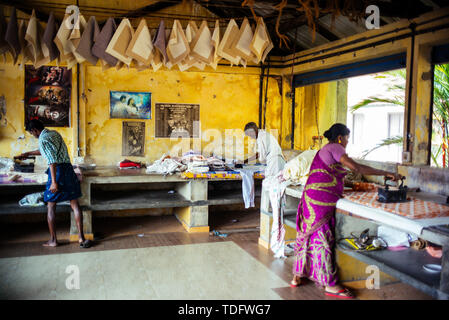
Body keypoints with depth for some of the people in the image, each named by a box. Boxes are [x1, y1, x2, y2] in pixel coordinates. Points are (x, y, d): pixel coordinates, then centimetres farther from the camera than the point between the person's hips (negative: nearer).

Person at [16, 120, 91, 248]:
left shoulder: (43, 139, -7)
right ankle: (81, 237, 4)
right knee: (75, 204, 6)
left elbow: (52, 161, -18)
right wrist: (28, 153, 46)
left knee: (51, 207, 7)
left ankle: (53, 240, 12)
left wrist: (54, 182, -21)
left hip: (57, 171, -7)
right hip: (69, 169, 7)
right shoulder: (54, 133, 18)